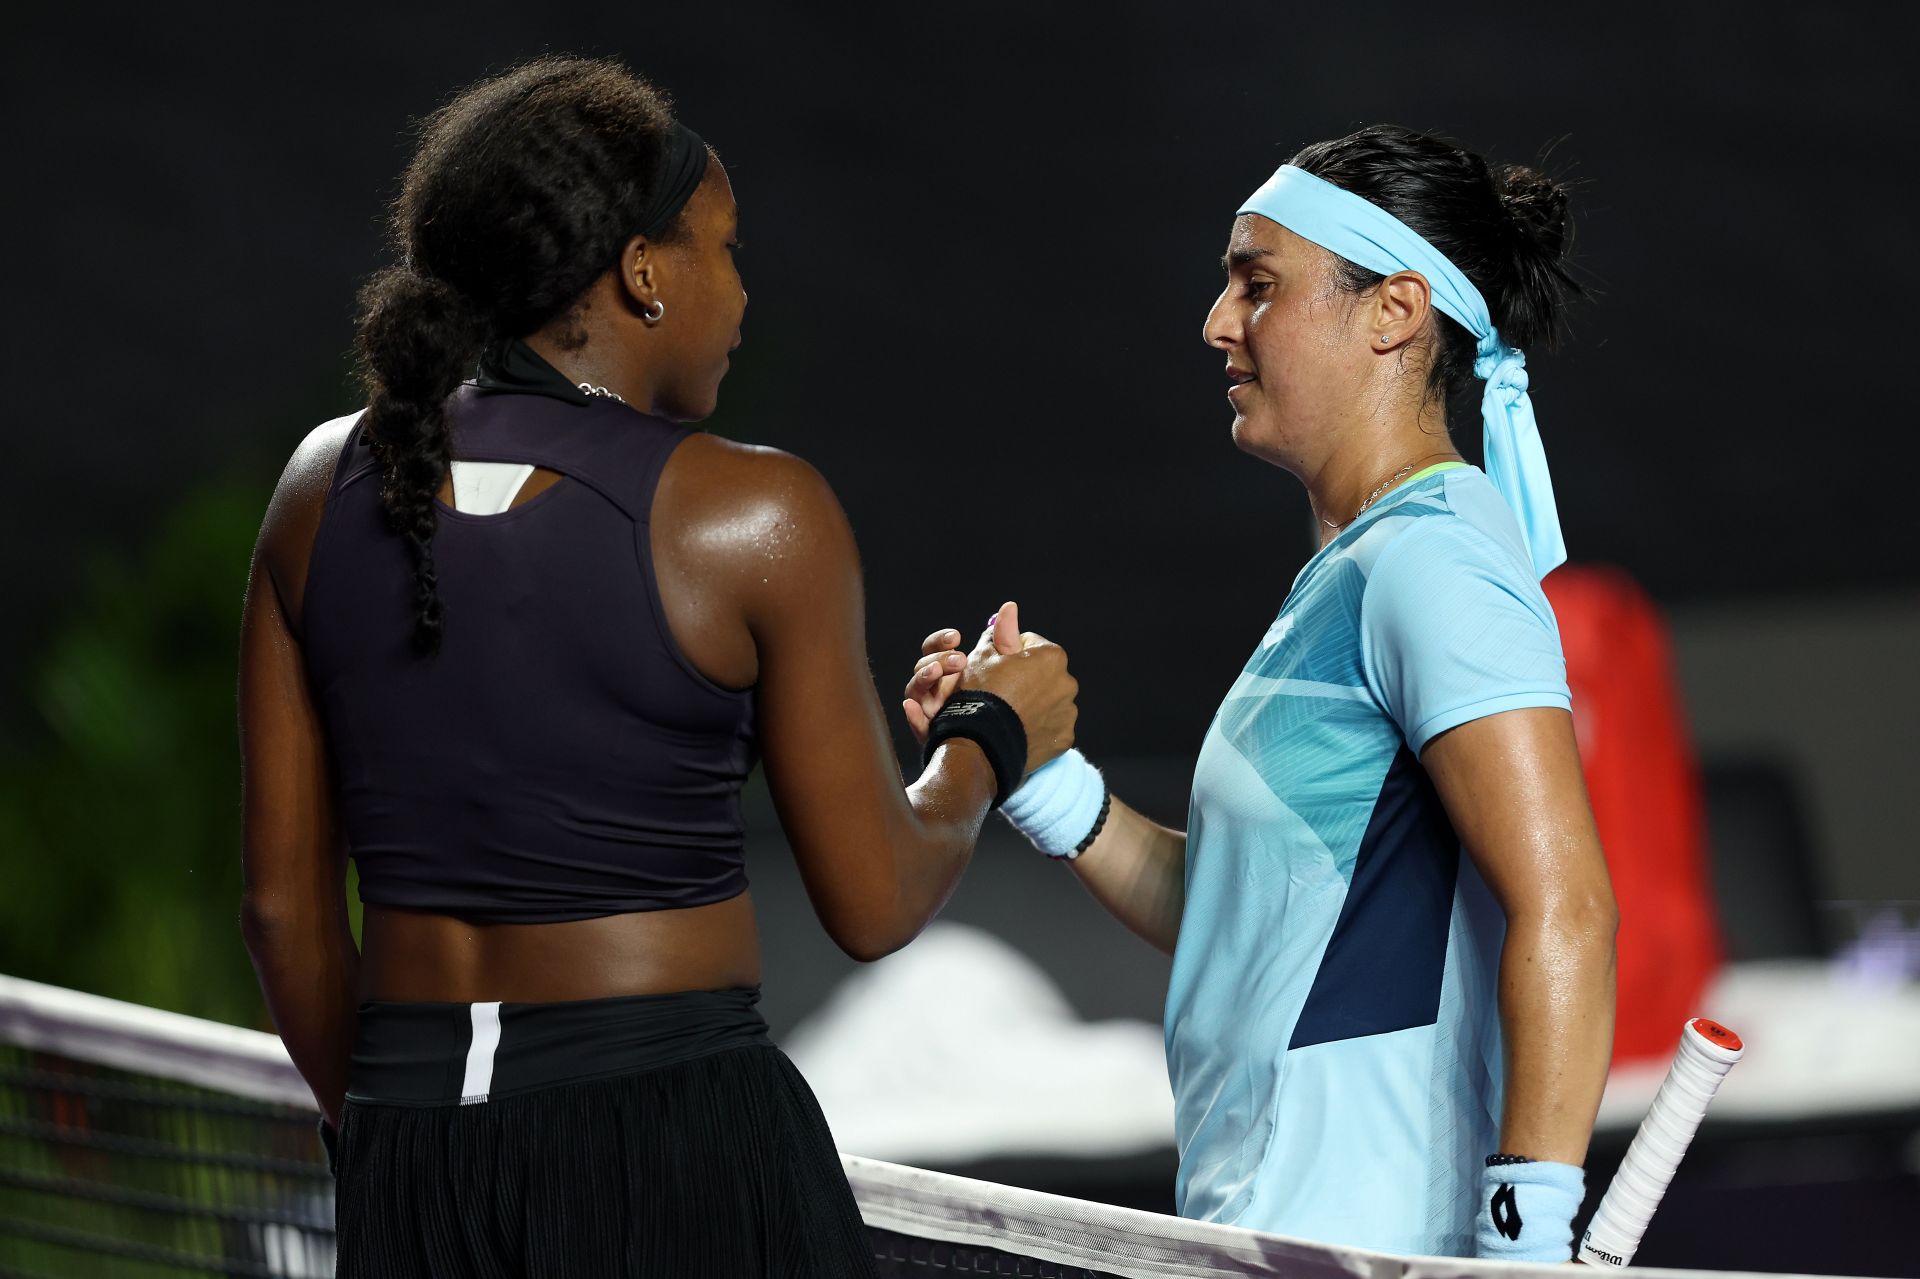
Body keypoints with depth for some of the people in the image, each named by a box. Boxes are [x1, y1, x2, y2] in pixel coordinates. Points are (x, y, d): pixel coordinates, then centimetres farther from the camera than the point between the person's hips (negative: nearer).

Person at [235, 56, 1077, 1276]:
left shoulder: (328, 487, 4)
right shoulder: (752, 514, -8)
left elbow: (284, 899, 8)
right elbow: (876, 902, -1)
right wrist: (995, 741, 18)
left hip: (410, 1140, 5)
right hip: (680, 1143, -4)